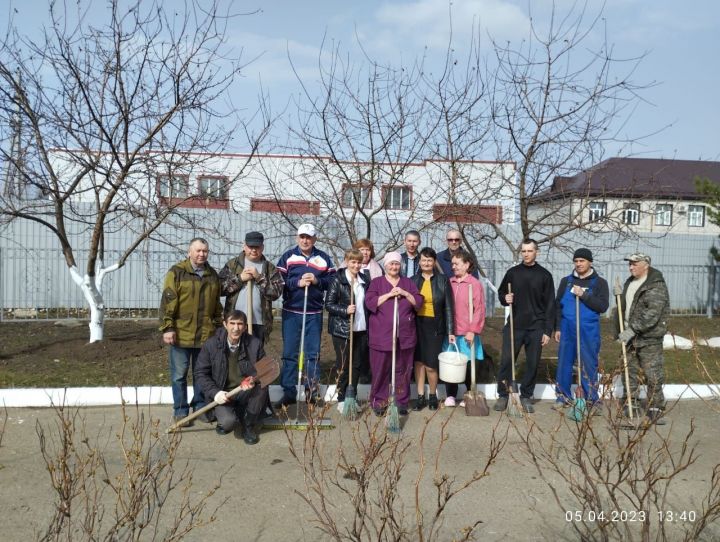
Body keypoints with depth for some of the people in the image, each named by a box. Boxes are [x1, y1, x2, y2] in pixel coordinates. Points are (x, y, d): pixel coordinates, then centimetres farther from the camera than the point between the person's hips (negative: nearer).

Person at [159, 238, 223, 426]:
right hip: (181, 334, -4)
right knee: (179, 375, 5)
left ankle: (201, 407, 26)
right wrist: (167, 328, -14)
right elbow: (167, 302, -9)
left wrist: (218, 327, 16)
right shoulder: (177, 272, -5)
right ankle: (180, 411, 16)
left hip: (206, 335, 4)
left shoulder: (212, 275, 11)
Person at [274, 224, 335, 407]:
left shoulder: (324, 258, 6)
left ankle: (312, 392, 16)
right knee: (289, 353, 4)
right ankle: (289, 392, 12)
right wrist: (298, 282, -16)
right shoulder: (288, 257, 3)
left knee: (313, 354, 7)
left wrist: (317, 281, -13)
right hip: (291, 312, 0)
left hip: (314, 313, 1)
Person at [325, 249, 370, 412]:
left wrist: (369, 325, 10)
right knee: (343, 365, 3)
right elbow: (328, 304, -8)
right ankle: (342, 399, 15)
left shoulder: (365, 280, 8)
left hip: (361, 329, 5)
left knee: (357, 365, 9)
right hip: (342, 330, -5)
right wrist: (345, 310, -21)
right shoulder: (338, 280, -7)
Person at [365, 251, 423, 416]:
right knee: (380, 370, 2)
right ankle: (379, 402, 13)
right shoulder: (376, 282, 5)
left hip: (405, 335, 2)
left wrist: (404, 293, -11)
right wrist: (389, 294, -15)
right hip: (381, 335, -2)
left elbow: (418, 303, 3)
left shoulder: (408, 283, 12)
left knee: (403, 370, 7)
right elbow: (370, 303, -9)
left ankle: (402, 402, 18)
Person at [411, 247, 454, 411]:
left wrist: (450, 331, -5)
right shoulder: (413, 280, 4)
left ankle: (433, 396, 19)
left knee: (430, 365, -3)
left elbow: (448, 308, -1)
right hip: (417, 325, 2)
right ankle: (420, 397, 18)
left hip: (435, 326, -2)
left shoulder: (443, 281, -1)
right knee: (418, 361, 6)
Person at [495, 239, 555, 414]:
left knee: (532, 364, 5)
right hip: (514, 326, 1)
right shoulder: (512, 272, 5)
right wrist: (505, 298, -10)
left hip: (536, 328, 0)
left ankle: (526, 396, 19)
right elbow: (501, 292, 16)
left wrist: (548, 331, -4)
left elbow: (550, 305, 1)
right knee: (506, 360, -2)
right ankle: (502, 395, 12)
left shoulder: (544, 275, 2)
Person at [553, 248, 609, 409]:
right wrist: (557, 328, 5)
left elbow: (603, 306, -7)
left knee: (589, 364, 1)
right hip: (567, 329, 2)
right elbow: (558, 305, 11)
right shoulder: (566, 281, 10)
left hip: (589, 331, -2)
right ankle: (563, 396, 16)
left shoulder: (599, 282, 3)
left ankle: (591, 399, 12)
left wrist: (583, 295, -16)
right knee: (564, 363, 5)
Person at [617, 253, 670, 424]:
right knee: (631, 370, 14)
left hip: (649, 338, -8)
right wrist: (620, 330, 13)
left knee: (652, 375, -6)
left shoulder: (657, 286, -12)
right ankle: (632, 402, 25)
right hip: (630, 335, 8)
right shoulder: (629, 283, 13)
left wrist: (632, 330, -24)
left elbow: (652, 314, -22)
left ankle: (655, 409, 1)